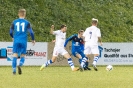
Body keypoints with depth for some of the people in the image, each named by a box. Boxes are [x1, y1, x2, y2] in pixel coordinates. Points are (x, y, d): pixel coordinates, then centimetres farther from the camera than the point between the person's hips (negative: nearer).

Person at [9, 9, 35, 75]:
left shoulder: (14, 22, 6)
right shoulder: (27, 22, 1)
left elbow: (11, 32, 10)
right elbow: (31, 32, -2)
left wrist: (13, 37, 31)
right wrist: (33, 40, 14)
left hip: (16, 41, 1)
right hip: (23, 41, -1)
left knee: (15, 55, 2)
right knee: (22, 55, 9)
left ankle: (14, 70, -9)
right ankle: (20, 65, -19)